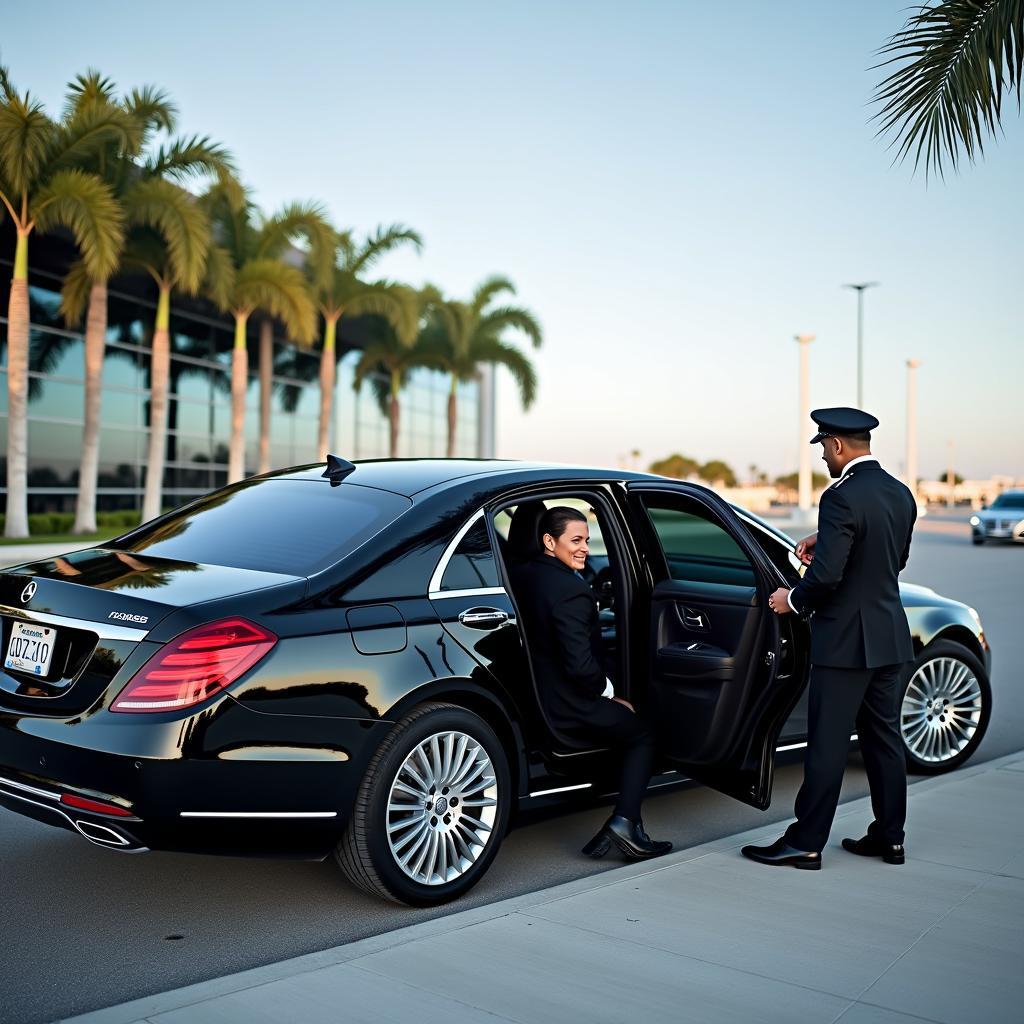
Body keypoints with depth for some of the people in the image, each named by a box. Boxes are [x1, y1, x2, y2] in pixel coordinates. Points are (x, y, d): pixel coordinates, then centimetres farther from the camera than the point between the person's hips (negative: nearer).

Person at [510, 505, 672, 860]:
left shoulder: (520, 575, 2)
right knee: (642, 736, 13)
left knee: (626, 724, 27)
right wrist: (608, 691, -7)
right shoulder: (572, 591, -24)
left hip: (531, 696, 8)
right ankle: (624, 822, -2)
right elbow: (580, 666, -27)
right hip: (565, 707, -8)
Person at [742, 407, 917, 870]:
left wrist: (793, 600, -5)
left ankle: (805, 843, 6)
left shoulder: (842, 498, -19)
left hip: (846, 640, -8)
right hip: (891, 639, 8)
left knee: (827, 744, -2)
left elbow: (826, 574, -24)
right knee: (884, 737, 16)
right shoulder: (900, 494, 8)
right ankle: (889, 837, 24)